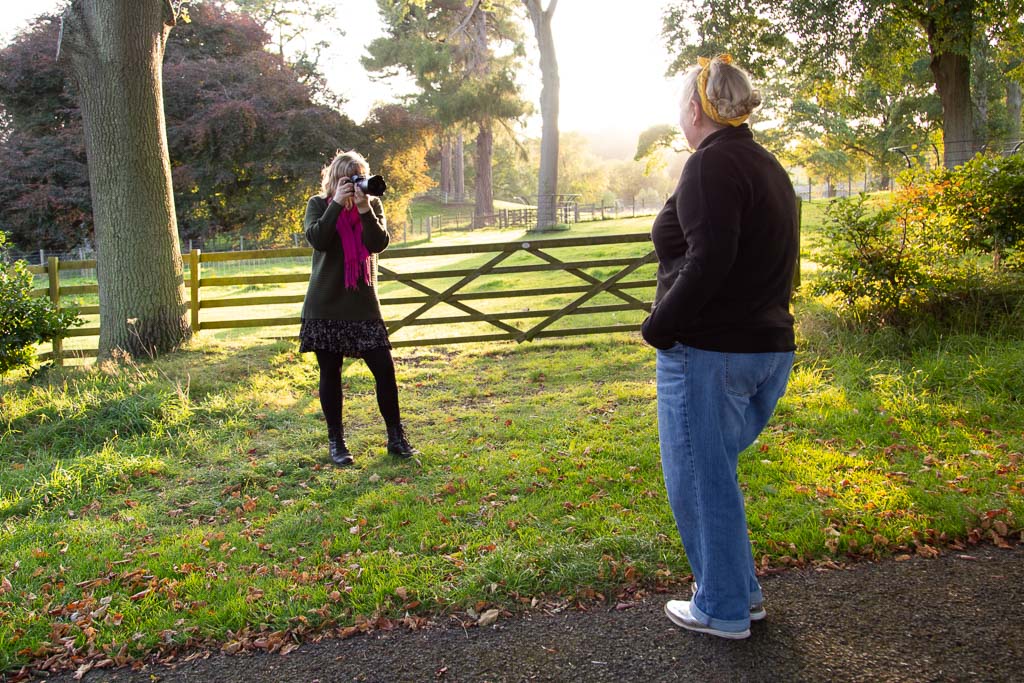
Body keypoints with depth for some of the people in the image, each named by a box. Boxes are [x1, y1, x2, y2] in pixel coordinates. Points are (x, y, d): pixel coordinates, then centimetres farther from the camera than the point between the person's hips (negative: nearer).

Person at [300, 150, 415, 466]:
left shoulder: (372, 204, 6)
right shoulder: (318, 204, 2)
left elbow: (380, 243, -10)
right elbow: (317, 239, -17)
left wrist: (364, 208, -19)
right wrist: (338, 203, -19)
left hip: (363, 303, 1)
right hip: (325, 306, -1)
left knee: (385, 368, -2)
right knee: (330, 372, 5)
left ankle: (396, 437, 12)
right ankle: (335, 441, 19)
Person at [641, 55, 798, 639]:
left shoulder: (712, 163, -14)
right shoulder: (767, 165, 16)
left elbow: (708, 260, -25)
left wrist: (659, 328, -14)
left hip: (709, 351, -9)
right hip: (770, 347, 9)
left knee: (699, 480, 5)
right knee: (714, 473, 22)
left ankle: (722, 609, 19)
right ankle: (741, 592, 33)